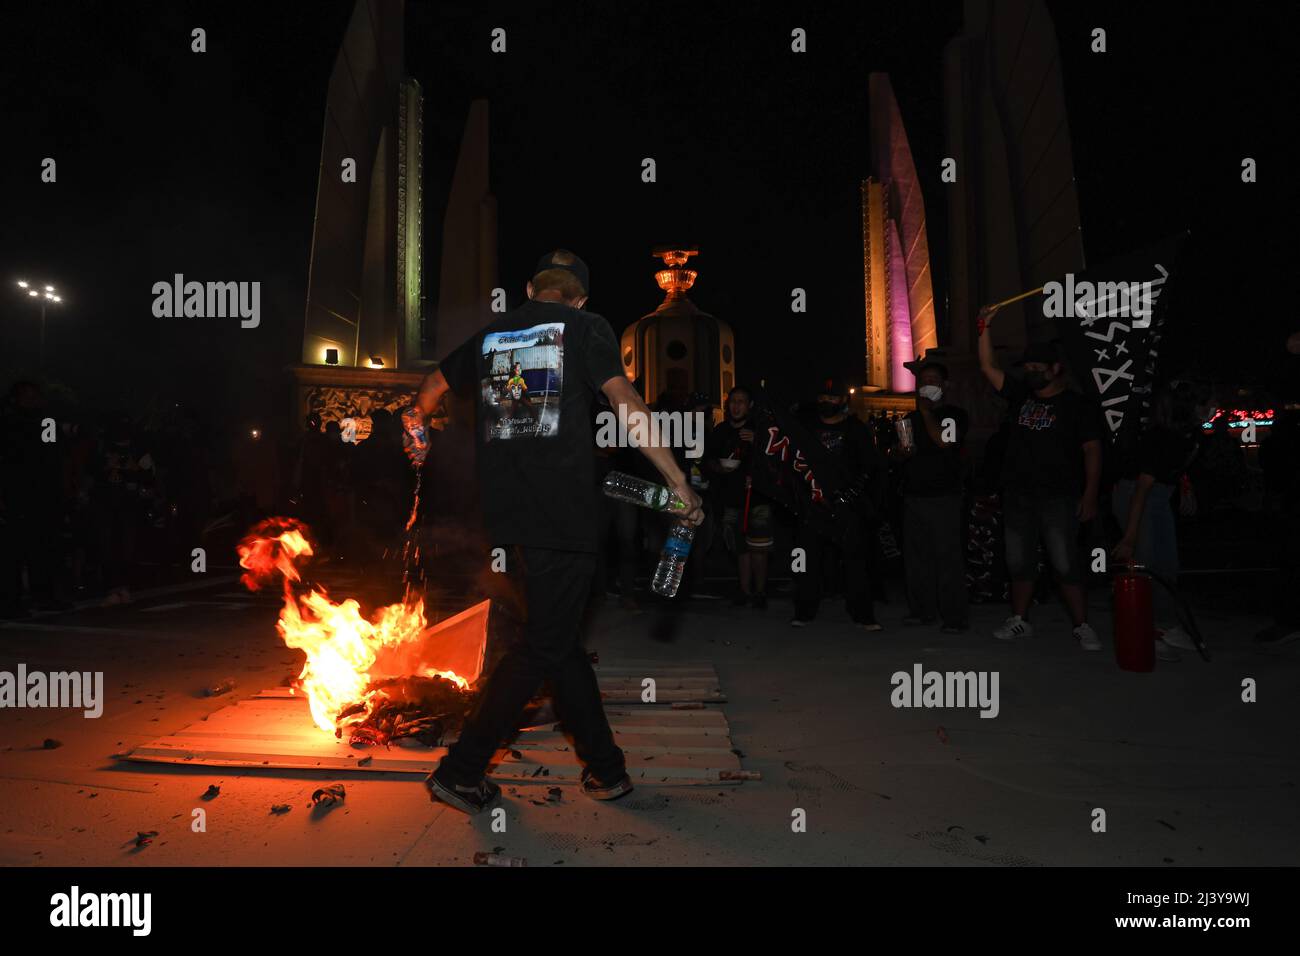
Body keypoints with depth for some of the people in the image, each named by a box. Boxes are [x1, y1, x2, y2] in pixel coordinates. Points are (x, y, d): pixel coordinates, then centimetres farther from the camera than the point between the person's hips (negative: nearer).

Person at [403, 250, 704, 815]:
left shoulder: (490, 335, 19)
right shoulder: (585, 326, 4)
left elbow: (435, 383, 34)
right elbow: (625, 402, -9)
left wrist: (417, 425, 55)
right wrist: (677, 480, -9)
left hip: (510, 514, 6)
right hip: (564, 512, -6)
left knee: (558, 637, 14)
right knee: (544, 646, 3)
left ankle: (604, 767, 23)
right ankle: (460, 772, 8)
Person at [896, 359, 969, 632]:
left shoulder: (954, 415, 1)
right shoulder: (910, 418, 19)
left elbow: (943, 442, -17)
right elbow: (899, 454, 24)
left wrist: (926, 412, -8)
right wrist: (901, 452, 1)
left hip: (944, 497, -6)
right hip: (913, 496, 6)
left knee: (948, 556, -7)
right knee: (915, 555, 6)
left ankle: (954, 617, -2)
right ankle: (921, 610, 15)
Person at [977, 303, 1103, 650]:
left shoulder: (1077, 405, -1)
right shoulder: (1020, 395, 11)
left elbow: (1092, 451, -5)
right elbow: (988, 367, 8)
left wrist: (1090, 495, -12)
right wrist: (985, 328, 0)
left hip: (1059, 498, -5)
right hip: (1018, 495, 5)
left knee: (1066, 564, -5)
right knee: (1020, 563, 10)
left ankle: (1082, 626, 5)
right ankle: (1019, 621, 20)